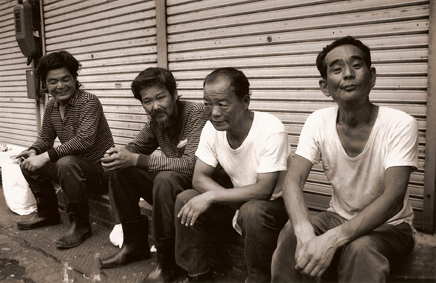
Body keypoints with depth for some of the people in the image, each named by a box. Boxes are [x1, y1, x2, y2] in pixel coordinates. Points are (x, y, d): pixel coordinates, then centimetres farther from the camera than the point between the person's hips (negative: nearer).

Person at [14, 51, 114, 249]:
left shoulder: (88, 102, -19)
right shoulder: (51, 107, 5)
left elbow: (84, 140, -30)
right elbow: (45, 138, 15)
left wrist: (47, 156, -29)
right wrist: (33, 152, -8)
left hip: (100, 168, -8)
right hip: (76, 168, 8)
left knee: (67, 163, -35)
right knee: (28, 163, 6)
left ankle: (80, 224, -17)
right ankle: (48, 213, 23)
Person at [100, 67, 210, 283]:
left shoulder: (196, 114, -22)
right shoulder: (156, 120, 1)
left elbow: (191, 164, -32)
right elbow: (136, 146, 14)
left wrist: (136, 160, -30)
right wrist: (118, 154, -12)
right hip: (171, 183, 8)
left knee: (165, 179, -35)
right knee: (120, 171, -1)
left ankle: (167, 263, -17)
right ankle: (135, 244, 11)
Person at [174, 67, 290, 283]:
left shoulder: (271, 130, -26)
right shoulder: (211, 128, -9)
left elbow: (264, 190, -28)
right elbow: (199, 178, -9)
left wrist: (210, 196, -28)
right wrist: (235, 207, -23)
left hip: (272, 203, -5)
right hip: (237, 200, 5)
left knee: (252, 211, -36)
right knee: (185, 200, -13)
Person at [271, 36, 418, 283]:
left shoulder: (401, 125, -20)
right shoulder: (318, 122, -9)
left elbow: (392, 198, -28)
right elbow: (294, 180, -17)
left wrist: (332, 239, -41)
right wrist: (305, 234, -37)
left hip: (389, 225, -2)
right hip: (339, 217, 3)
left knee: (360, 248, -35)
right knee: (290, 234, -26)